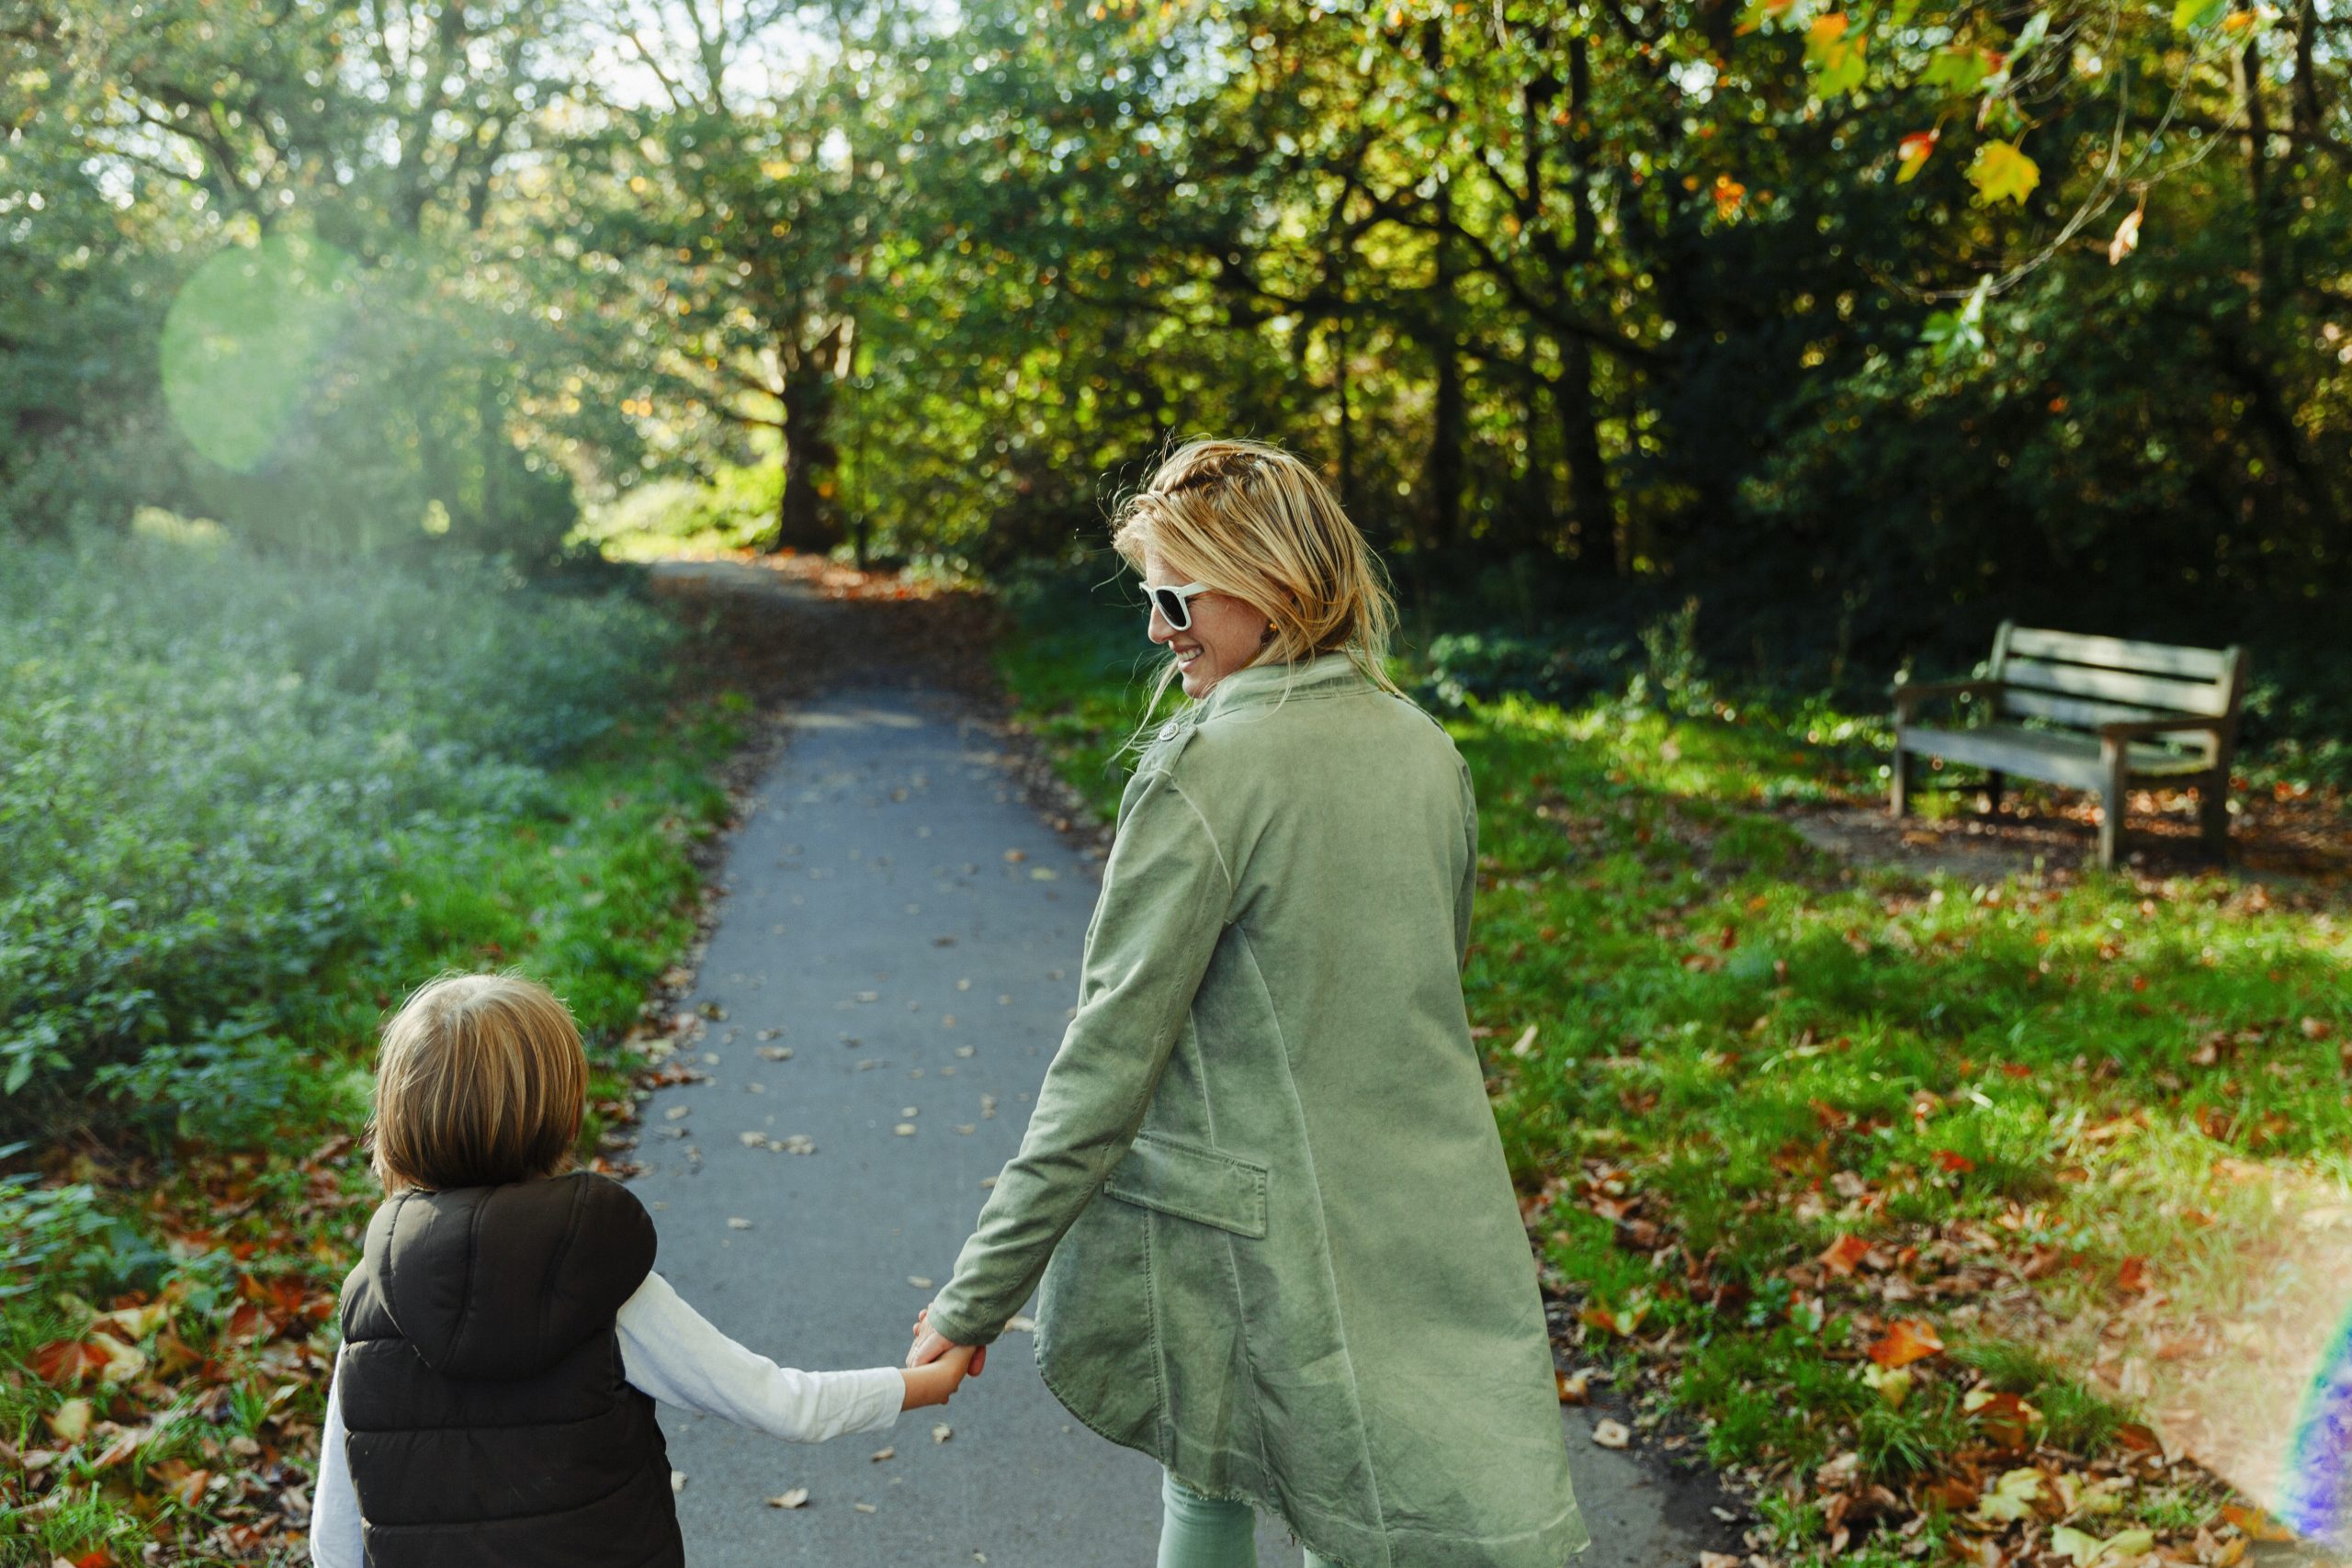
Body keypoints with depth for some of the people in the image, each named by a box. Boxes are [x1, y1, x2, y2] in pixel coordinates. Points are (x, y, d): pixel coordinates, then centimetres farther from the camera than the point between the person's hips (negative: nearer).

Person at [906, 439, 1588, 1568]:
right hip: (1438, 1216, 6)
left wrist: (976, 1298, -11)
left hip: (1264, 1236, -6)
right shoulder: (1426, 748, 5)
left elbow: (1110, 1059, -17)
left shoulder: (1207, 767, -17)